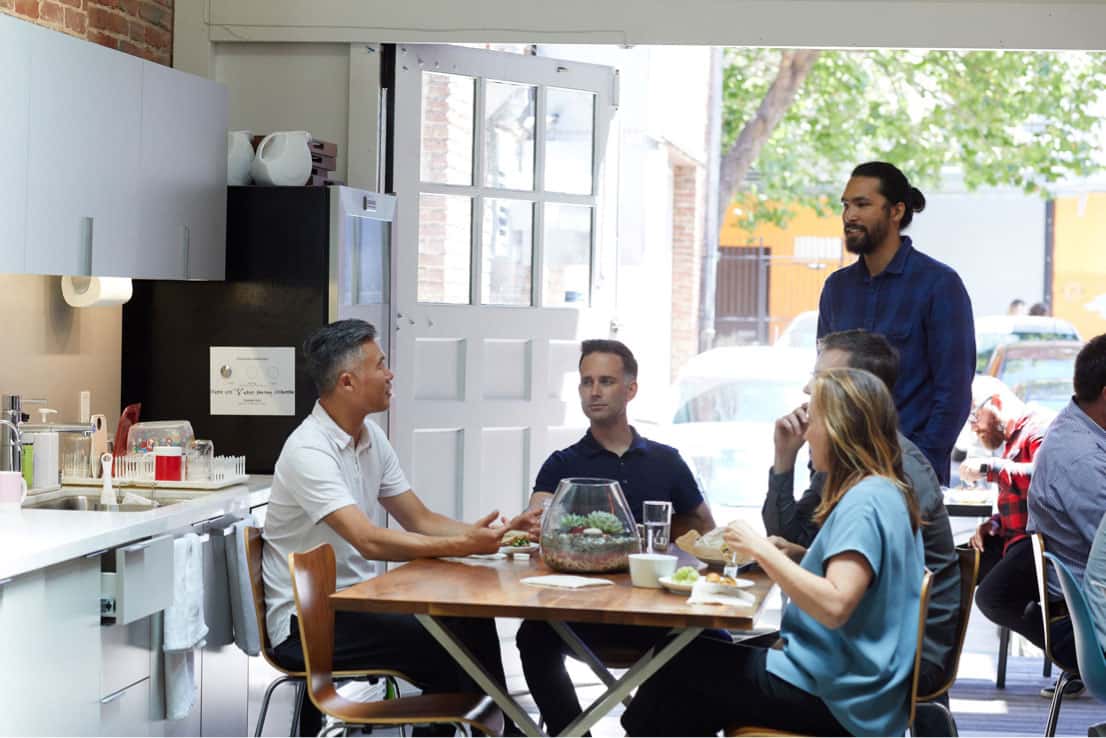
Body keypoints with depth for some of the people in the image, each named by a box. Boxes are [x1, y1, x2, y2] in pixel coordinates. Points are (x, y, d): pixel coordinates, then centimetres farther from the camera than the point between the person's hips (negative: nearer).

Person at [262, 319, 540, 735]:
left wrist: (496, 533, -7)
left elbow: (420, 521, 8)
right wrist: (463, 545, -34)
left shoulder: (371, 437, 7)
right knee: (436, 646, -22)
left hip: (354, 603, 8)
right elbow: (370, 542, -29)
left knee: (470, 625, -10)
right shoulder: (309, 450, -20)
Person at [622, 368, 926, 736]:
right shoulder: (886, 495, 12)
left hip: (830, 697, -9)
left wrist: (761, 549, -21)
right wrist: (772, 555, 10)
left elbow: (834, 606, -30)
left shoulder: (864, 501, -19)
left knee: (679, 667, 1)